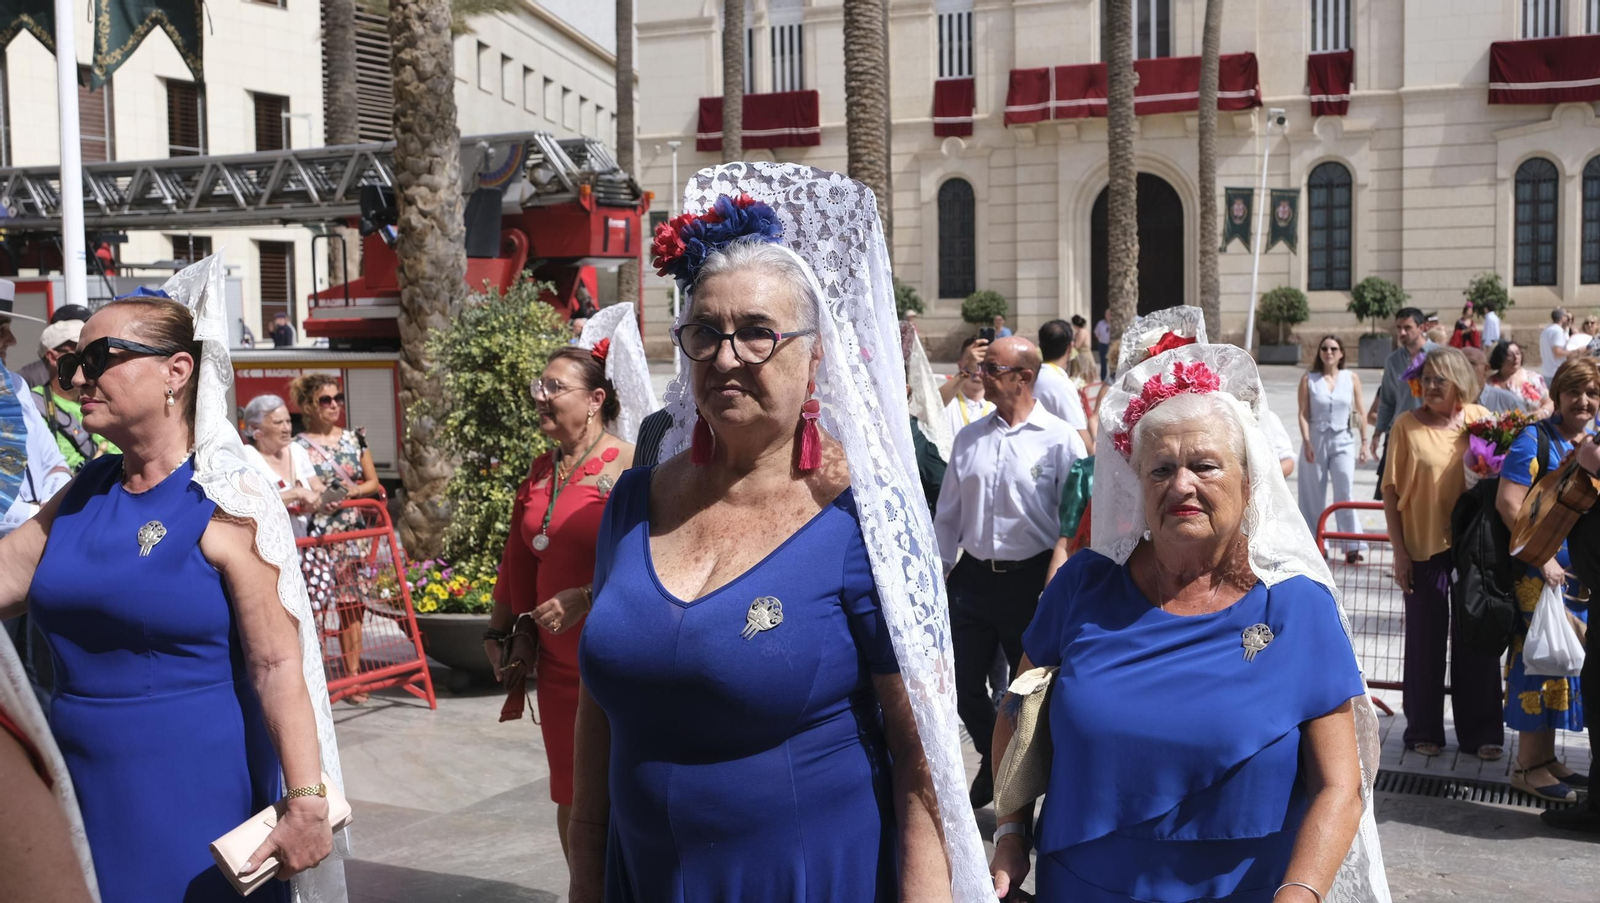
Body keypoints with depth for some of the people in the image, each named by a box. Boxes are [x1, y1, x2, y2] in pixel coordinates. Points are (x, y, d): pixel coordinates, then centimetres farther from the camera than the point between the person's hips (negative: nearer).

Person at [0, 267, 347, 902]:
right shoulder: (84, 495, 7)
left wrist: (306, 803, -21)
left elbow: (278, 665, -17)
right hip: (85, 792, 6)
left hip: (199, 799, -6)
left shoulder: (224, 506, -13)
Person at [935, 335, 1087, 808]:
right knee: (962, 684, 11)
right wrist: (937, 573, 10)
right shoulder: (969, 438, 7)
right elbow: (948, 515, 12)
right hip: (973, 576, 5)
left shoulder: (1060, 440, -7)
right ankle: (995, 761, 39)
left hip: (1031, 579, -4)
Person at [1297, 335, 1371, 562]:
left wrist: (1364, 442, 2)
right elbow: (1303, 413, -4)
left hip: (1343, 441, 0)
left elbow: (1360, 412, 5)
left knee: (1345, 493, -10)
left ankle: (1353, 545, -7)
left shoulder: (1351, 378, 3)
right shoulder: (1309, 379, 0)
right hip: (1316, 441, 0)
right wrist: (1307, 442, -12)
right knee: (1314, 496, 5)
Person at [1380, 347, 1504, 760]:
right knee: (1425, 641, 9)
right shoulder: (1407, 425, -7)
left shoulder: (1481, 419, -1)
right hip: (1423, 547, -2)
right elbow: (1391, 490, -5)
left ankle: (1481, 732, 22)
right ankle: (1424, 730, 23)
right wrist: (1398, 550, -7)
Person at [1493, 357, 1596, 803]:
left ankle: (1546, 757, 24)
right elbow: (1508, 502, -17)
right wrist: (1543, 558, -19)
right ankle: (1529, 766, 9)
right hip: (1539, 572, -7)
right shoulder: (1536, 439, -10)